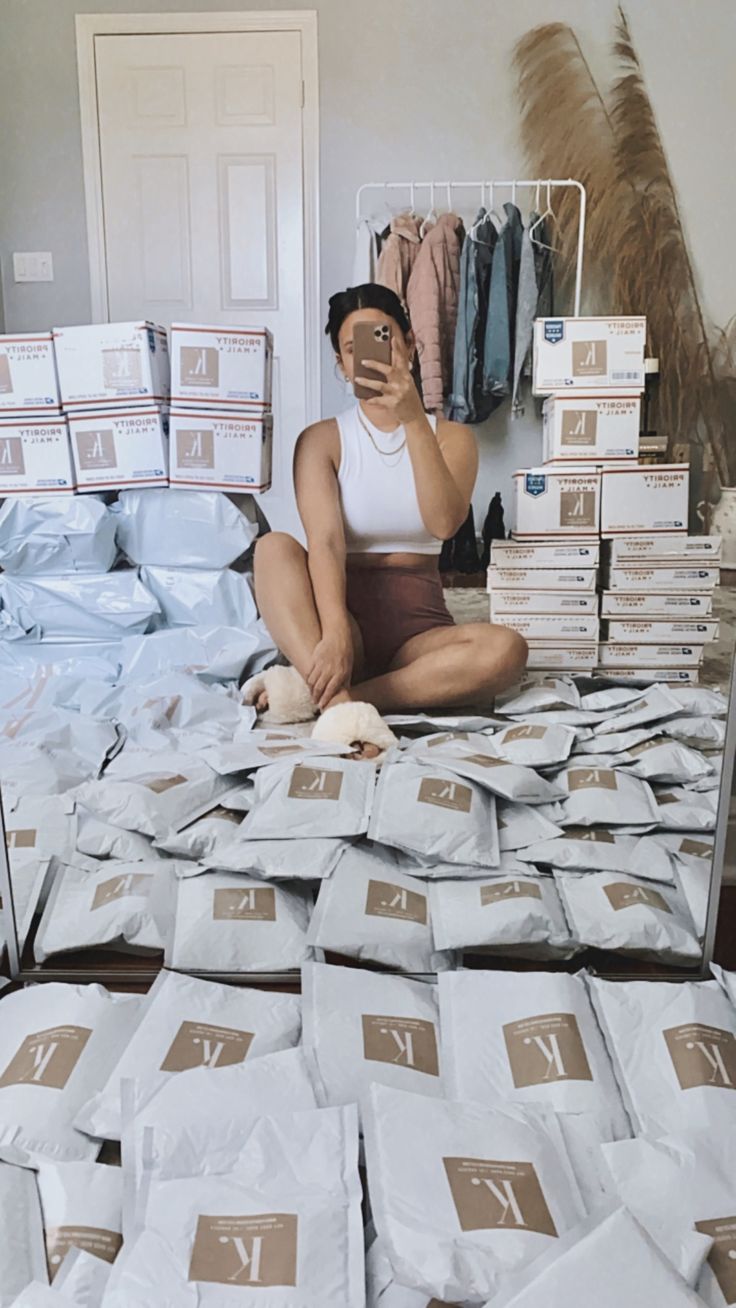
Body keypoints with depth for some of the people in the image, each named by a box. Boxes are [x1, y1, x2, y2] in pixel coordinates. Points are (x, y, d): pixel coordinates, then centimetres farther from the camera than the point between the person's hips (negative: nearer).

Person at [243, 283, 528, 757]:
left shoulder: (451, 436, 8)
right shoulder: (322, 439, 4)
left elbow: (445, 523, -14)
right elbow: (325, 541, -15)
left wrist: (413, 420, -24)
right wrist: (335, 634, -32)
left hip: (417, 625, 1)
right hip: (346, 612, -1)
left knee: (505, 649, -30)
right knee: (274, 546, -28)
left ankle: (315, 691, -31)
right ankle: (342, 704, -42)